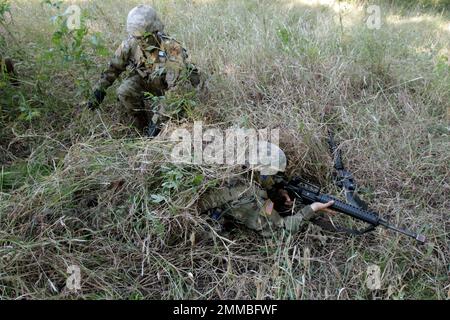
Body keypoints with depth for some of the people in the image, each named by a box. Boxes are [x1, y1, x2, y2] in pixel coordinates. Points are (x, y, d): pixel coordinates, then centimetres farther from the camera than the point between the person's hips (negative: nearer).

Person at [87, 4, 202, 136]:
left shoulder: (172, 49, -31)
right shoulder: (130, 44, -18)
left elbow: (177, 86, -35)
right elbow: (114, 67, -3)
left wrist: (158, 119, -39)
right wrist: (99, 91, -6)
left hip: (166, 83, -3)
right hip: (144, 77, 3)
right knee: (124, 92, -26)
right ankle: (144, 126, -6)